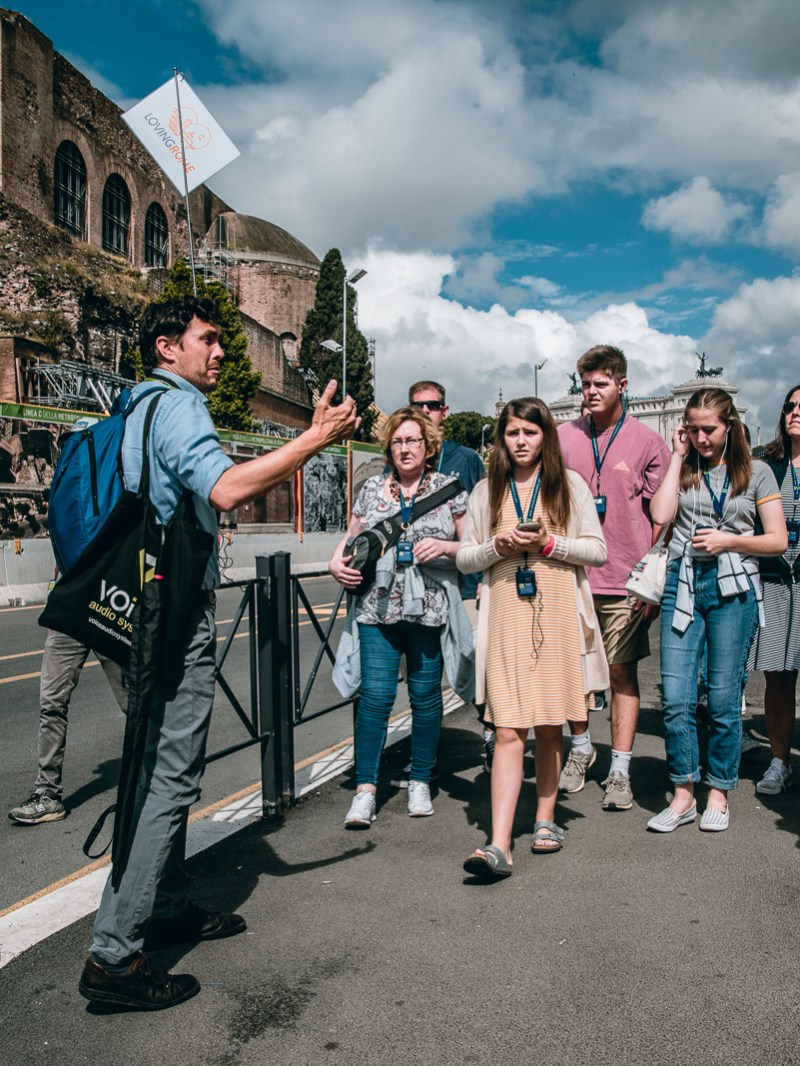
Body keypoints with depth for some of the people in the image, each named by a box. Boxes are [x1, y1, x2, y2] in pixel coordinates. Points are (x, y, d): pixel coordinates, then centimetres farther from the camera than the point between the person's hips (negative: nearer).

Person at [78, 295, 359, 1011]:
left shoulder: (142, 405, 21)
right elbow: (225, 489, -30)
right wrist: (316, 439, -26)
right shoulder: (177, 405, -12)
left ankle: (168, 907, 31)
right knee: (172, 778, -6)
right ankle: (114, 953, 0)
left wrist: (281, 467, 22)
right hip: (178, 611, -11)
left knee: (164, 766, 18)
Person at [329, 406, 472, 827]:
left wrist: (444, 547, -13)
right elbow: (352, 536, 16)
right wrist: (338, 561, -3)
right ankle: (365, 788, 5)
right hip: (377, 607, 1)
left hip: (430, 610, 0)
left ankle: (420, 782, 24)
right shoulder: (372, 488, 12)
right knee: (375, 694, -5)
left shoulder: (449, 488, 6)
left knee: (425, 695, 7)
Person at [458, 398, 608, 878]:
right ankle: (500, 846, -9)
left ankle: (546, 818, 28)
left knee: (549, 725, 9)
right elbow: (464, 559, 10)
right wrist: (498, 546, -9)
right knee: (509, 731, -7)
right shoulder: (487, 491, 10)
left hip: (557, 616, 0)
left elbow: (598, 551, 3)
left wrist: (548, 543, -11)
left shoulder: (570, 485, 7)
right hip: (506, 618, 0)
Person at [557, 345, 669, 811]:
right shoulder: (563, 437, 6)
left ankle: (620, 771, 13)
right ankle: (581, 747, 33)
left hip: (624, 580, -2)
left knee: (623, 672, 3)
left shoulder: (647, 442, 1)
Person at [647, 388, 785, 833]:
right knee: (676, 699, -3)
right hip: (682, 584, 2)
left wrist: (729, 539, -11)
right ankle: (683, 795, 12)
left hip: (733, 589, -1)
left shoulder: (756, 472, 7)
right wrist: (678, 456, 0)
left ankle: (719, 794, 20)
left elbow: (778, 540, 5)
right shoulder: (682, 469, 11)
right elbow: (660, 515, -8)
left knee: (724, 699, 4)